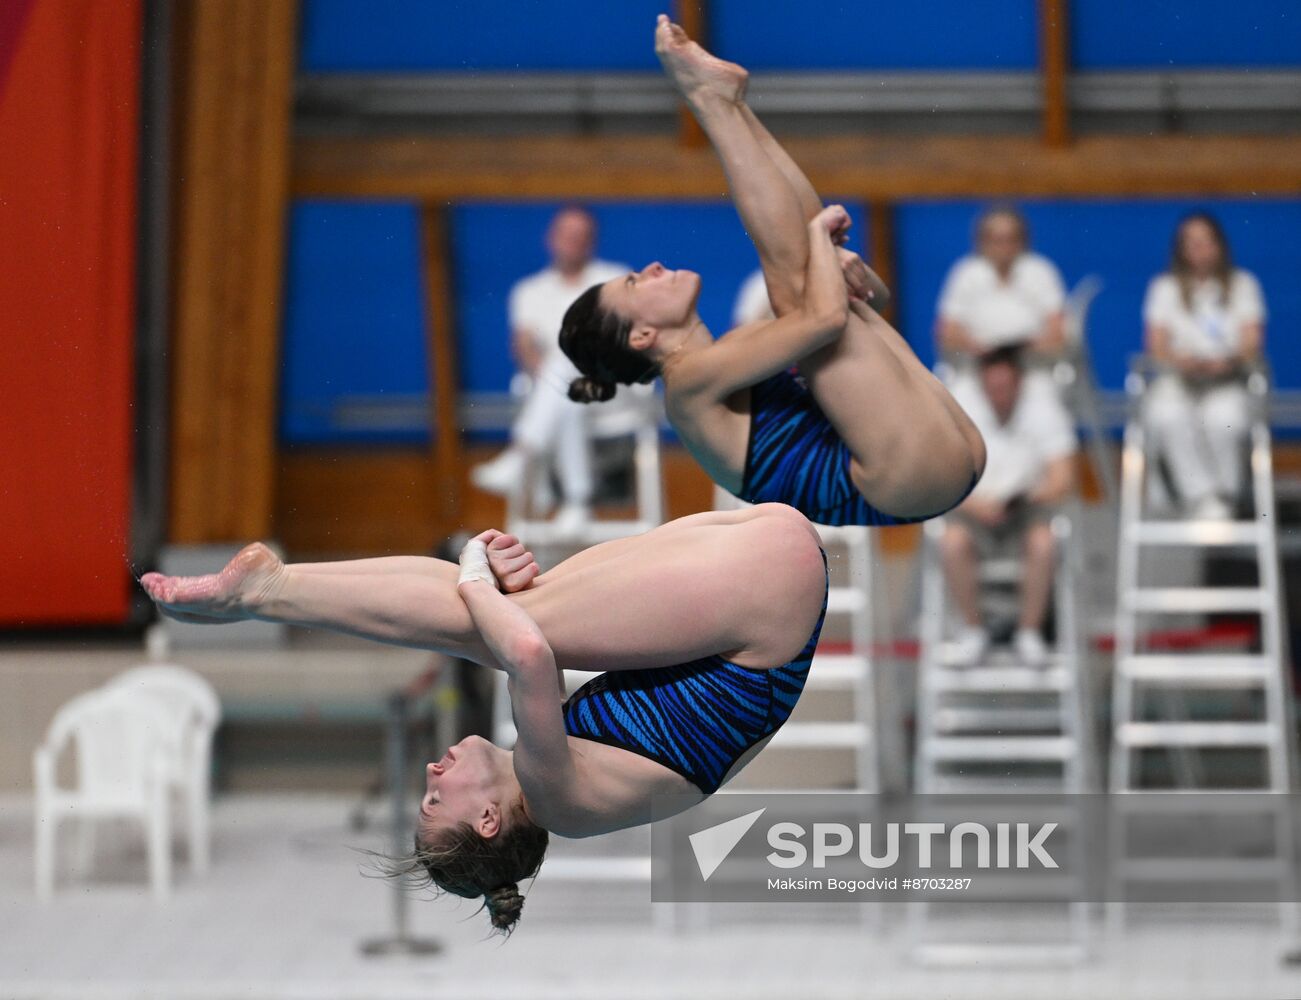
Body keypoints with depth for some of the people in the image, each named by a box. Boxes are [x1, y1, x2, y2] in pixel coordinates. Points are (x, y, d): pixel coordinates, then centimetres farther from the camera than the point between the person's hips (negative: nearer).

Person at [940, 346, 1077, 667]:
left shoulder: (1043, 409, -9)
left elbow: (1063, 479, -13)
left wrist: (1037, 495, -35)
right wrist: (974, 503, -29)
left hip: (1028, 504, 0)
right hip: (975, 504, 0)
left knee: (1042, 543, -33)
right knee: (953, 542, -32)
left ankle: (1029, 632, -13)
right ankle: (973, 629, -11)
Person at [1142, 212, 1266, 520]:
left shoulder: (1242, 285, 14)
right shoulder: (1165, 288, 16)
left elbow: (1252, 344, 4)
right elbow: (1157, 345, 4)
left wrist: (1228, 361, -19)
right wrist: (1180, 360, -18)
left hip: (1226, 382, -1)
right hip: (1177, 380, 1)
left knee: (1223, 418, -37)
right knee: (1169, 416, -37)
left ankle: (1225, 494, -16)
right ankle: (1202, 497, -34)